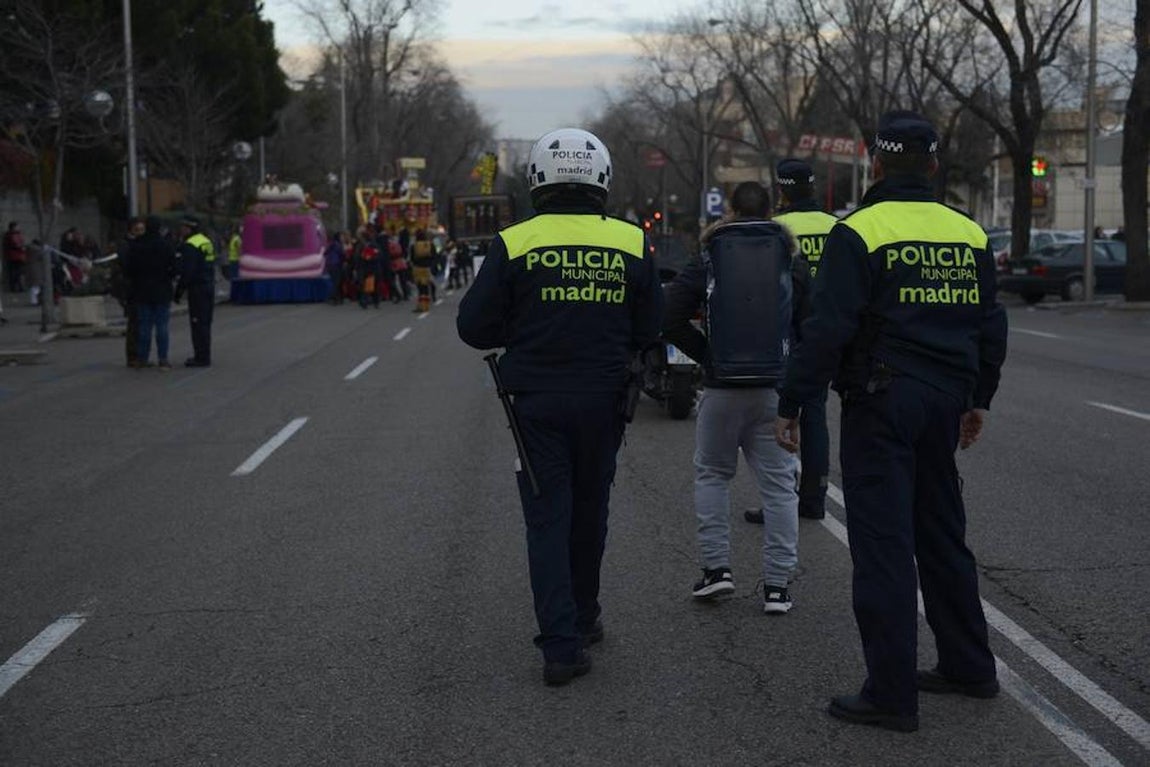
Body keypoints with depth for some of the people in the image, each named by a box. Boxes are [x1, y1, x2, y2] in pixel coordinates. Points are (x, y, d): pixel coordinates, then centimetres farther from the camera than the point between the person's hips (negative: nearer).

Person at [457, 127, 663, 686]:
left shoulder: (514, 244, -8)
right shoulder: (631, 244, -2)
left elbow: (474, 327, -5)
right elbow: (649, 330, 4)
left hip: (537, 403, -2)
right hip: (603, 403, 2)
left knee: (548, 520, 2)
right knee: (589, 513, 18)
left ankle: (562, 645, -5)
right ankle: (583, 617, 34)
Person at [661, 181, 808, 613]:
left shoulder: (708, 261, 3)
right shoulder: (792, 263, 5)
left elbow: (671, 320, -5)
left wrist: (707, 355, 6)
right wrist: (790, 364, 12)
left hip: (722, 387, 0)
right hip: (777, 389, 0)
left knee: (712, 474, 17)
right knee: (778, 484, 5)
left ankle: (716, 566, 8)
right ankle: (777, 585, 5)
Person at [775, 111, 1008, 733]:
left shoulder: (860, 232, -11)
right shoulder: (968, 235, 9)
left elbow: (827, 329, -16)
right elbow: (991, 325, 16)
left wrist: (791, 404, -10)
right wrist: (978, 398, 27)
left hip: (881, 405, -6)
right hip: (946, 400, 7)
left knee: (883, 545, -4)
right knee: (942, 535, 19)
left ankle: (891, 694, -2)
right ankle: (967, 665, 28)